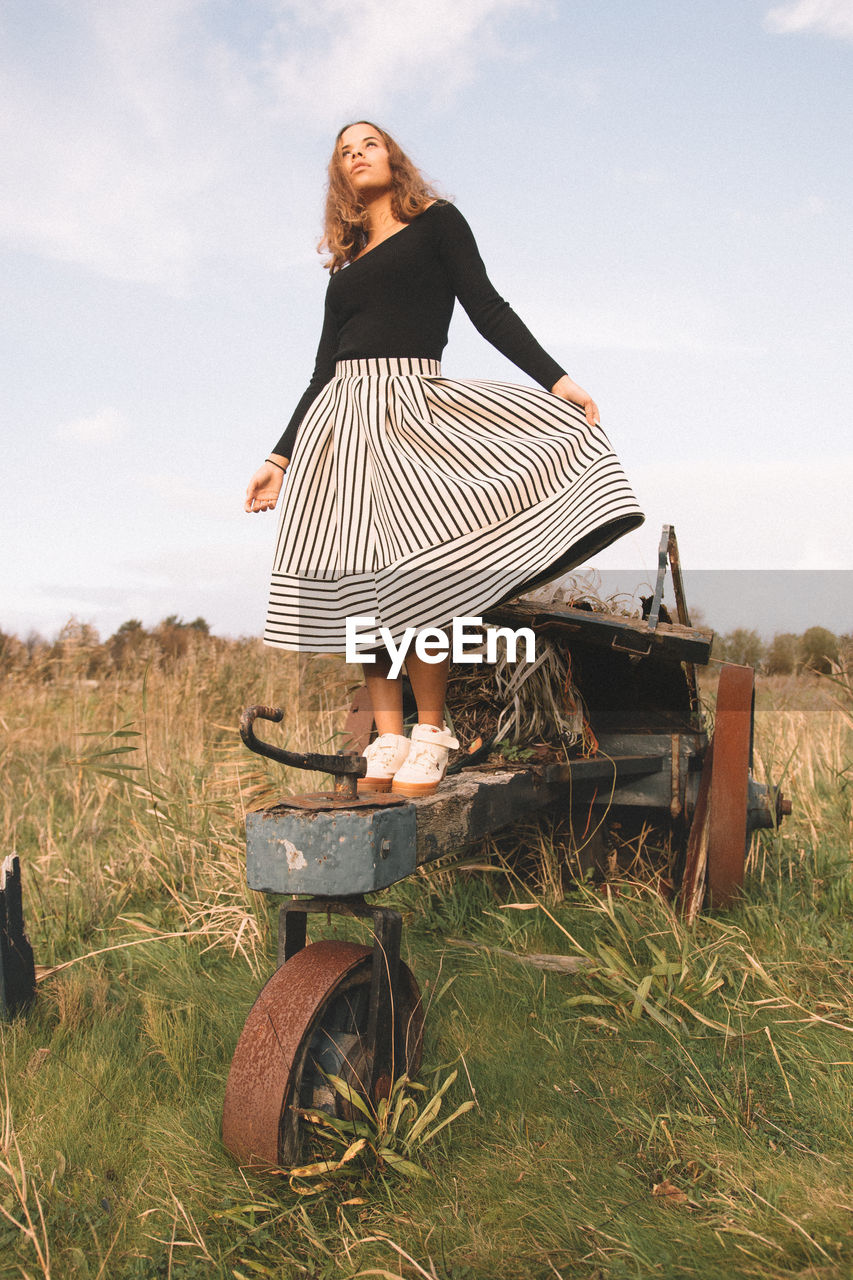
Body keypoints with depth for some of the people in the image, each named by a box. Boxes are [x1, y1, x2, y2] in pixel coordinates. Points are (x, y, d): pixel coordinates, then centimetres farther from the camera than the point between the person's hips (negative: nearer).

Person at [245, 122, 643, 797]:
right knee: (360, 580, -5)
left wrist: (556, 378, -11)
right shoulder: (346, 264, 25)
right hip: (341, 415, 5)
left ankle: (430, 730, -9)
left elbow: (487, 307, 2)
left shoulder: (435, 220, 13)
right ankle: (388, 735, -2)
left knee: (412, 566, -19)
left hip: (410, 403, -5)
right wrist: (282, 458, 21)